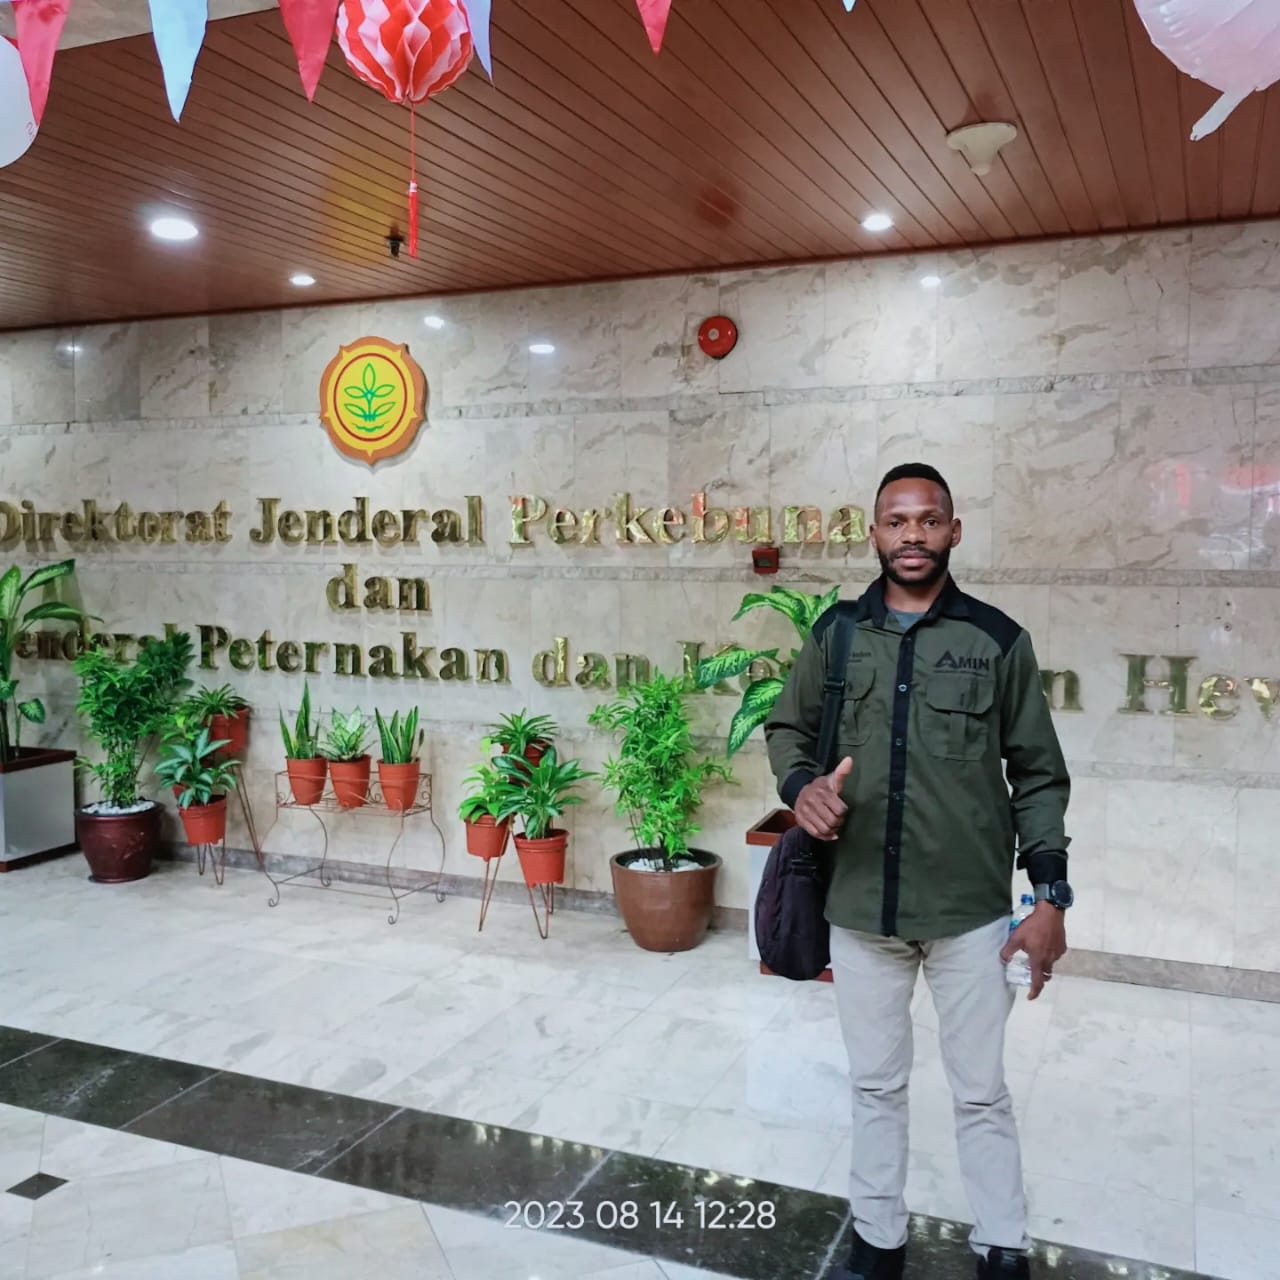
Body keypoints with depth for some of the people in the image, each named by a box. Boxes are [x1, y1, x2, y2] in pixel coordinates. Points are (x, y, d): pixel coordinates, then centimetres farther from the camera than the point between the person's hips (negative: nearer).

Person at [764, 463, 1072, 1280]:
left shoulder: (998, 640, -4)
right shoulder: (837, 635, 1)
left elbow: (1039, 775, 0)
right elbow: (788, 729, 13)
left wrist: (1051, 897, -6)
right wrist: (803, 784, -9)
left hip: (971, 909, -2)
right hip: (861, 907, 2)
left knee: (982, 1091, 12)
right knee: (875, 1084, 17)